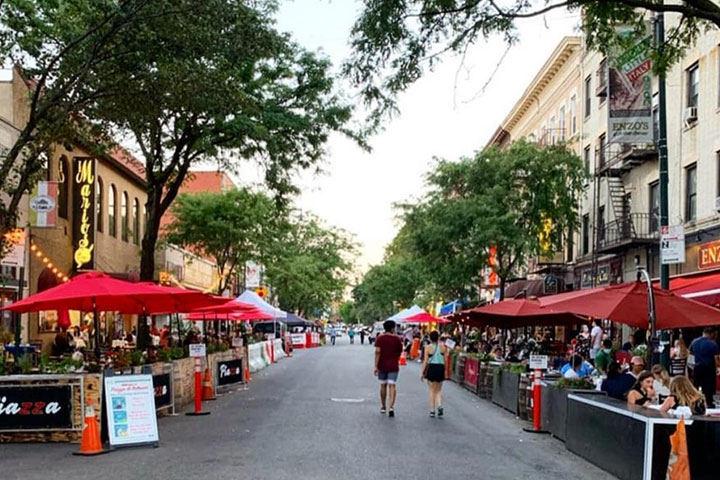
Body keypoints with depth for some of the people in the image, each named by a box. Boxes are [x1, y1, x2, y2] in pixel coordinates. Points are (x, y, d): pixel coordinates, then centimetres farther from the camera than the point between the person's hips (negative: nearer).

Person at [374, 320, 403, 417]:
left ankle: (383, 407, 25)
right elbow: (400, 352, 8)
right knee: (392, 386, -4)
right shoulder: (397, 339, -2)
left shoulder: (380, 338, -3)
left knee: (383, 385, 14)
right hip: (393, 366, -1)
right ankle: (391, 407, -19)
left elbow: (377, 352, -11)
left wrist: (376, 366, -11)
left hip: (382, 365, 1)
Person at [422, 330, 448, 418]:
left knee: (432, 390, 7)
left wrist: (423, 373, 0)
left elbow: (425, 361, -6)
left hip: (431, 368, -2)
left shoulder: (428, 348, -6)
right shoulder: (443, 347, 0)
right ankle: (439, 405, -8)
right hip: (441, 368, 2)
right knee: (439, 390, 14)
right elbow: (445, 360, 2)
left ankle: (432, 410, 6)